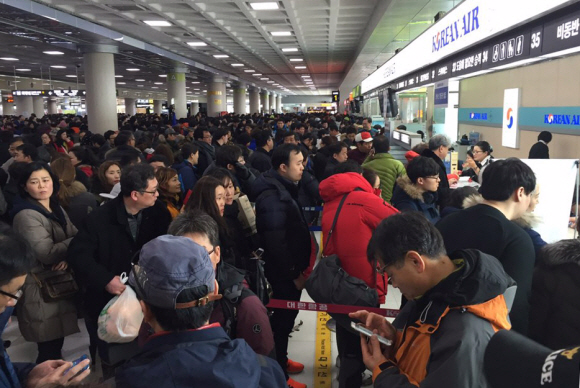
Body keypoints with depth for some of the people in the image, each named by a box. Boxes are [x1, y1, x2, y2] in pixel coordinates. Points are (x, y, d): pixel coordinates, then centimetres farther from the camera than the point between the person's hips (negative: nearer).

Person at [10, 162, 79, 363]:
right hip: (40, 289, -8)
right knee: (49, 348, 0)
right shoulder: (26, 215, -17)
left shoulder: (56, 208, 10)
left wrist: (68, 257, -15)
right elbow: (46, 254, -22)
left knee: (56, 343, 18)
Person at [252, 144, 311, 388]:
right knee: (284, 318, 4)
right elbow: (276, 243, -28)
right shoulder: (272, 197, -25)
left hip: (289, 269, 10)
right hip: (284, 272, -10)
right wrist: (294, 273, -20)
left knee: (285, 316, 21)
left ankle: (280, 360, 40)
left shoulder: (283, 189, 9)